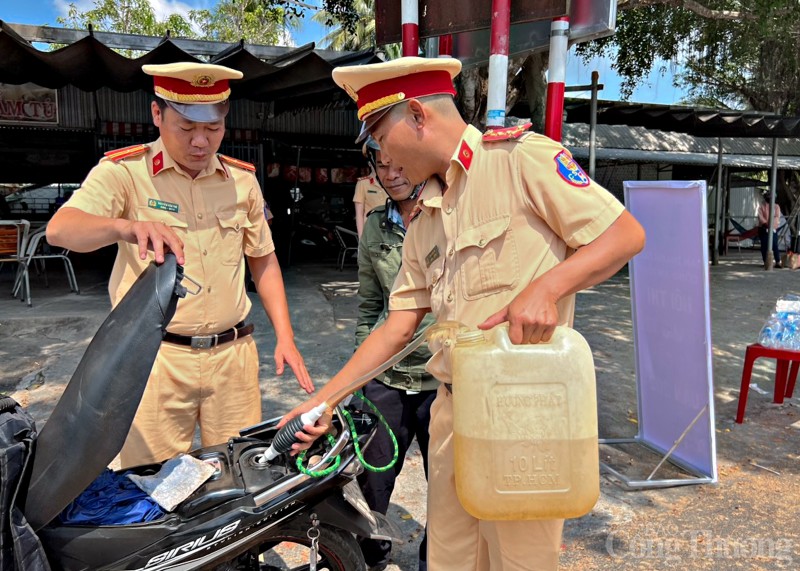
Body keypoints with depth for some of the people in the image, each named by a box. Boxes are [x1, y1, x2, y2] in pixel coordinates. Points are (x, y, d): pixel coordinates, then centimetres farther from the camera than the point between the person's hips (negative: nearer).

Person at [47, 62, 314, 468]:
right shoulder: (123, 171, -5)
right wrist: (127, 226, -42)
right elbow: (60, 229, -20)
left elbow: (263, 260, 14)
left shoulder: (242, 179, 7)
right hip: (156, 357, -3)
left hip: (233, 354, 3)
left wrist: (285, 337, 6)